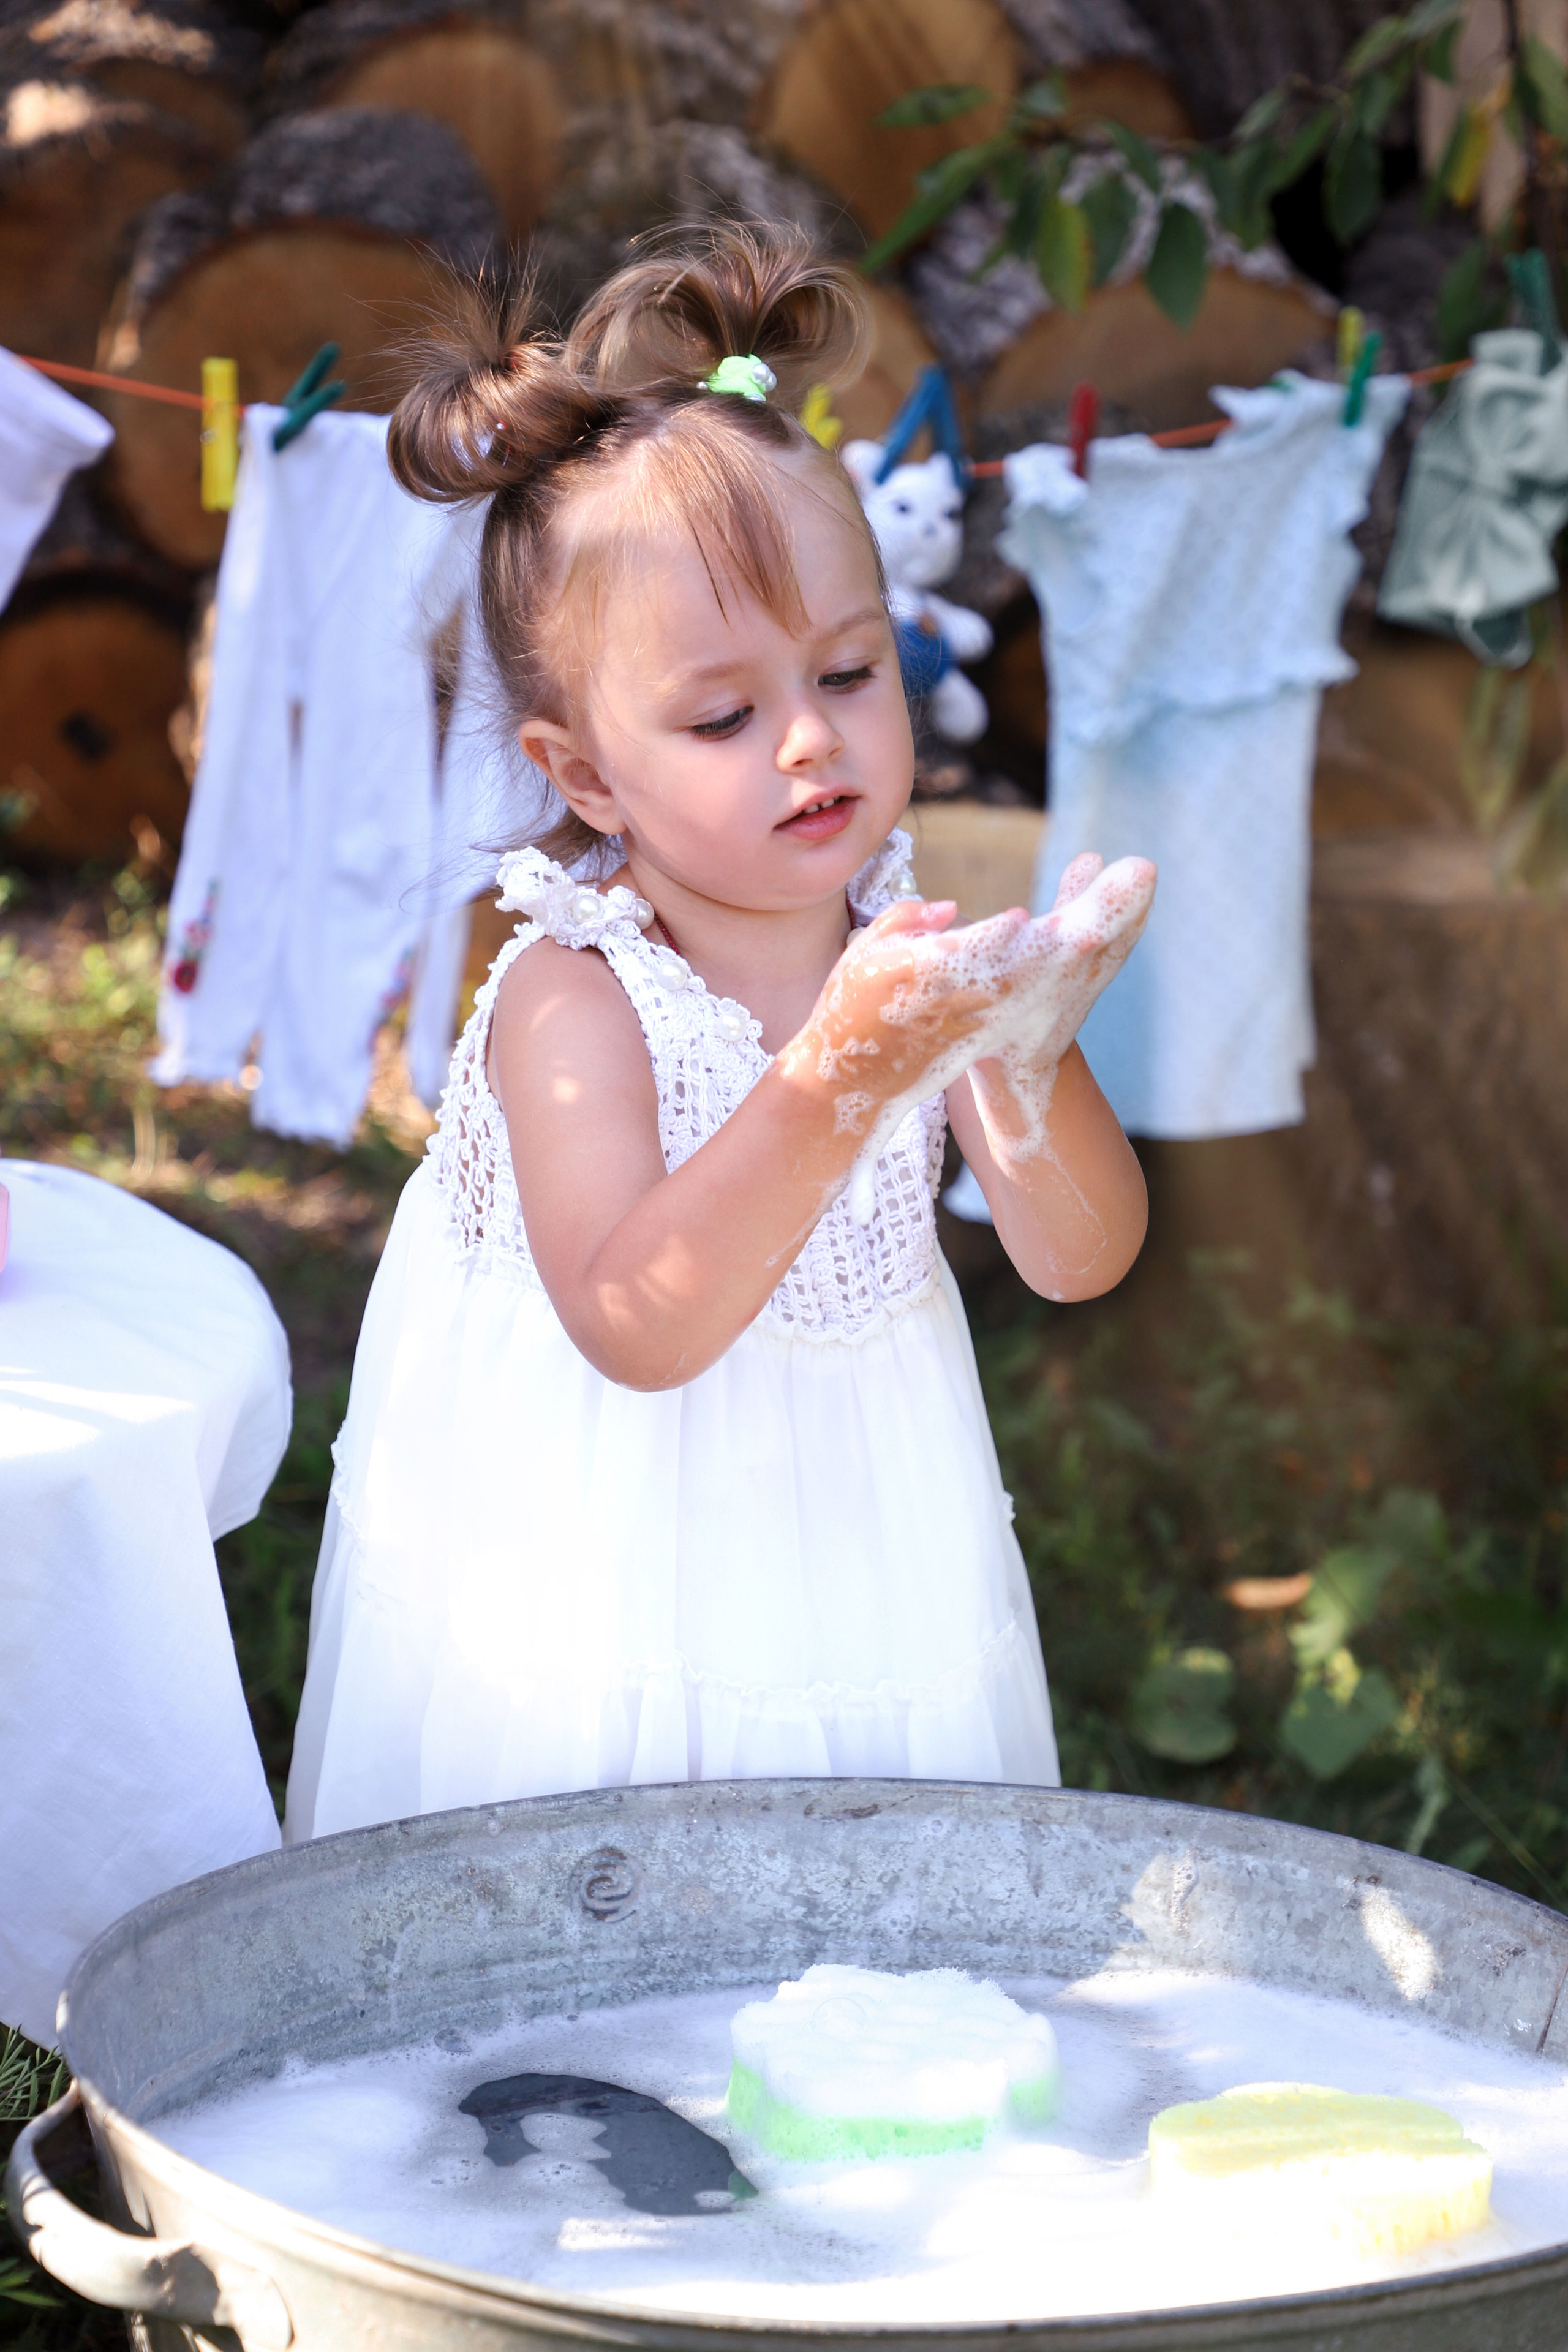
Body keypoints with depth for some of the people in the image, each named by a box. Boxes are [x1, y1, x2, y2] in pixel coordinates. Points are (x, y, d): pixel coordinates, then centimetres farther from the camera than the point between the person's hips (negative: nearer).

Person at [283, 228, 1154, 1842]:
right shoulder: (570, 1001, -20)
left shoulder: (916, 956, -7)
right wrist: (844, 1075, -42)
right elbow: (639, 1329, -32)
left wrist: (1027, 1066, -30)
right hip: (608, 1620, -4)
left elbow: (1079, 1262, -9)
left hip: (871, 1588, 4)